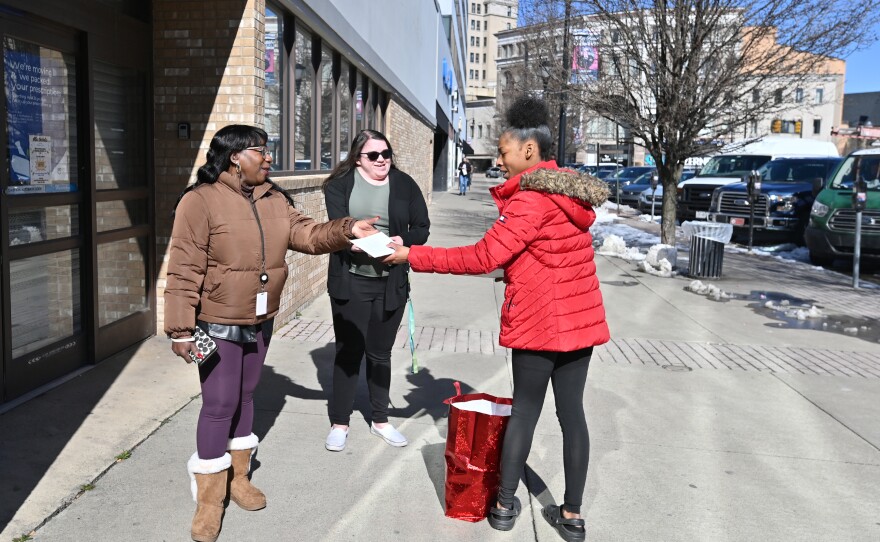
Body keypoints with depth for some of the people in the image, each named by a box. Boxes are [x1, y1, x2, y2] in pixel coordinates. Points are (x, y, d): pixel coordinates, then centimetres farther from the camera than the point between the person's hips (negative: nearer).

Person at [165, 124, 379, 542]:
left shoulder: (274, 199, 4)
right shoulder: (201, 200, -17)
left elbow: (307, 235, -1)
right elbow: (185, 271, -18)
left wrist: (346, 230, -20)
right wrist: (181, 328, -19)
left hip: (260, 321, 7)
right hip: (217, 323, -6)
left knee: (244, 397, 18)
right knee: (219, 405, -2)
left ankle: (238, 477, 35)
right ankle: (209, 498, 15)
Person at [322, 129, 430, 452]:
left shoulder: (404, 184, 4)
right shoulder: (341, 183, -2)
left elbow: (421, 228, 3)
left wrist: (402, 241, -17)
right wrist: (355, 241, -32)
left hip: (390, 284, 2)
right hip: (350, 282, -2)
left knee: (380, 353, 14)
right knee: (348, 351, 6)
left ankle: (380, 420, 29)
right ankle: (339, 423, 20)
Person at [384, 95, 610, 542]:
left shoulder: (532, 199, -16)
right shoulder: (572, 192, 10)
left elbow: (483, 257, -20)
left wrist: (414, 256, -17)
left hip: (539, 321, -7)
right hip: (581, 317, 7)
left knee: (524, 410, 6)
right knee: (571, 411, 9)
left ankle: (504, 505, 21)